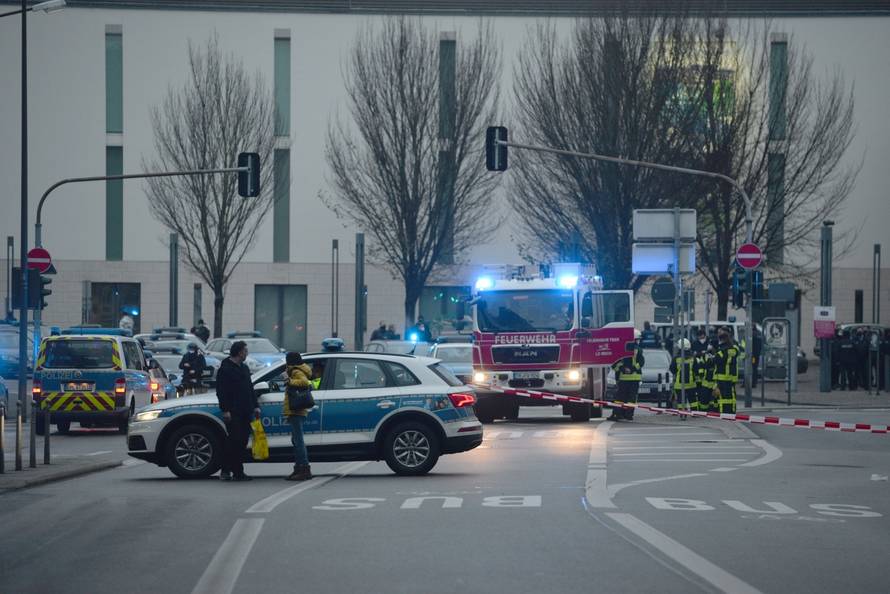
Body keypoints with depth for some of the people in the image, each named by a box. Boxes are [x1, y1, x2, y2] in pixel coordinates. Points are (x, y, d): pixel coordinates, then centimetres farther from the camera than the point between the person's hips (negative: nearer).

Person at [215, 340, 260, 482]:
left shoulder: (244, 368, 21)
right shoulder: (225, 368, -5)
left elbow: (250, 389, 25)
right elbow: (221, 391, -10)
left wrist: (255, 406, 16)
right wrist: (225, 410, -17)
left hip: (245, 412, 8)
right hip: (233, 412, -8)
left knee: (242, 442, 5)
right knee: (233, 440, -10)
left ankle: (238, 472, 9)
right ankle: (225, 471, -7)